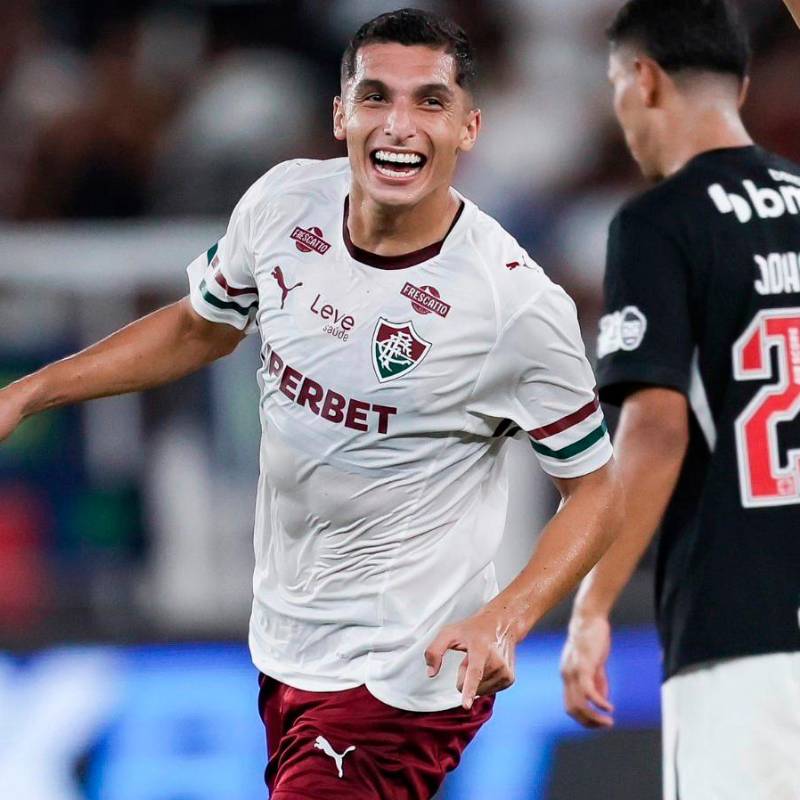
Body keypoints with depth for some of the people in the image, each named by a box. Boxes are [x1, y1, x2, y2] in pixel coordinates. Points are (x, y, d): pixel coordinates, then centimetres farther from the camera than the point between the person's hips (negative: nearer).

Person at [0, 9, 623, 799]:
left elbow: (597, 487, -9)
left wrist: (504, 619, -24)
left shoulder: (518, 305, -20)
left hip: (397, 678, -7)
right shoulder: (284, 203, -5)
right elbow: (201, 327, 15)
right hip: (284, 647, 7)